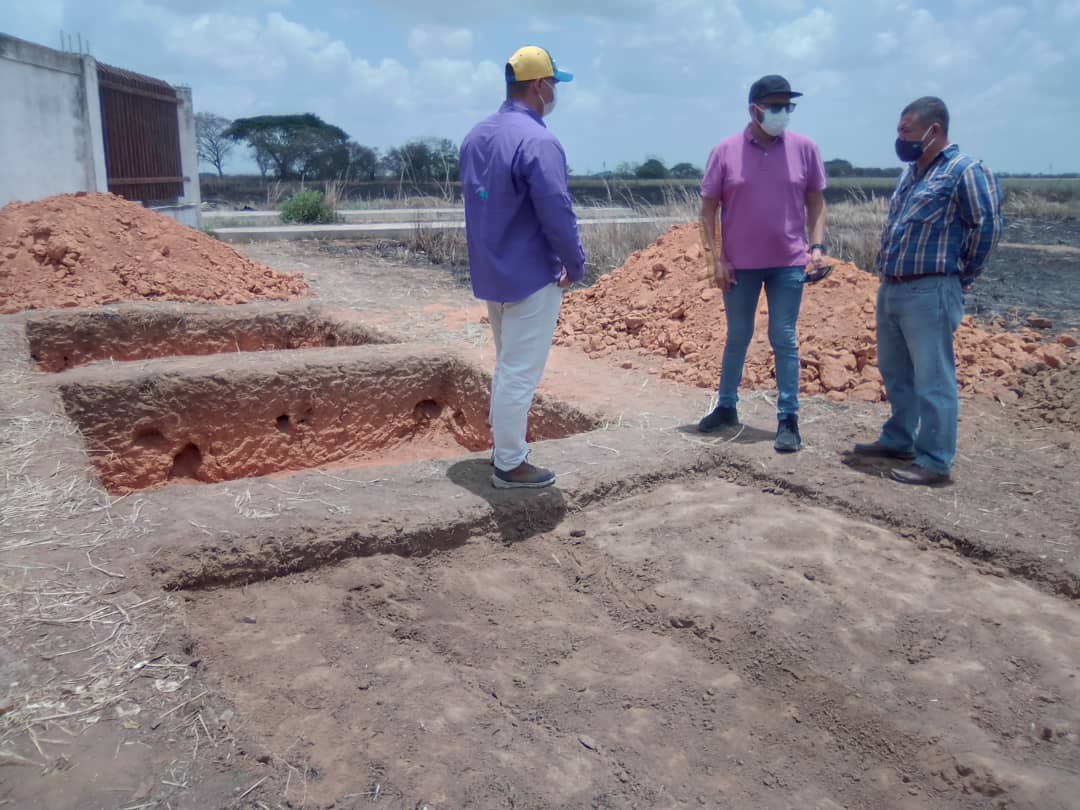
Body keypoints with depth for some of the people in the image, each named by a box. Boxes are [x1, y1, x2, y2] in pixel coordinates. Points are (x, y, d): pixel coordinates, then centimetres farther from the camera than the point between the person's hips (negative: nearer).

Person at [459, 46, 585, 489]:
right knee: (520, 371, 0)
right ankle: (510, 463, 9)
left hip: (490, 272, 9)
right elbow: (557, 214, -22)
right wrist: (576, 264, -9)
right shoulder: (538, 141, -20)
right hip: (531, 275, -9)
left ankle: (502, 443, 33)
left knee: (506, 364, 22)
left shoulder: (476, 136, 8)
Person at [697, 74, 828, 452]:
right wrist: (716, 258, -7)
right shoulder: (725, 152, -3)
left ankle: (788, 419, 9)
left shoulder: (804, 148, 1)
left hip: (788, 263, 0)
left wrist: (817, 246, -6)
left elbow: (816, 202, 7)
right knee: (737, 338, 13)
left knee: (784, 340, 3)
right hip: (739, 264, 0)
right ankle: (726, 406, 27)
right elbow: (708, 208, 0)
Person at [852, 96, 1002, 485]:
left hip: (929, 292, -9)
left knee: (932, 379, -4)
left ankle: (935, 461, 3)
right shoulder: (911, 172, 17)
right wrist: (887, 272, 15)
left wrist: (960, 277, -3)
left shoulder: (965, 170, -9)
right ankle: (898, 439, 32)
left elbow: (986, 227, -11)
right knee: (895, 372, 18)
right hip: (891, 288, 9)